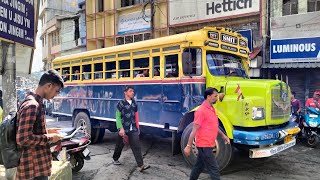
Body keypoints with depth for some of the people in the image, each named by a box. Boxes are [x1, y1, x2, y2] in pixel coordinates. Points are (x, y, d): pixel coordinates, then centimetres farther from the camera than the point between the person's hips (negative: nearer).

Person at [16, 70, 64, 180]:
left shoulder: (34, 102, 10)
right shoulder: (32, 106, -22)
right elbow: (23, 139, -27)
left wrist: (47, 131, 9)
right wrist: (49, 138, -17)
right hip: (33, 167, -10)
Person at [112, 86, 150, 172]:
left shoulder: (134, 103, 8)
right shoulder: (121, 103, -8)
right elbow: (118, 117, -10)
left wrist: (137, 127, 14)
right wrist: (121, 128, -19)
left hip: (133, 129, 4)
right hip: (124, 129, -3)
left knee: (136, 147, -5)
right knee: (119, 145, 15)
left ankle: (141, 165, -8)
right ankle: (115, 159, 39)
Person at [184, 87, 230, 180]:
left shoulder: (212, 109, 10)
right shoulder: (201, 111, -19)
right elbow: (194, 130, -19)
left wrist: (223, 135, 18)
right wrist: (188, 146, -17)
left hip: (209, 145, 9)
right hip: (204, 145, -9)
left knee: (199, 166, 21)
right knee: (214, 169, -4)